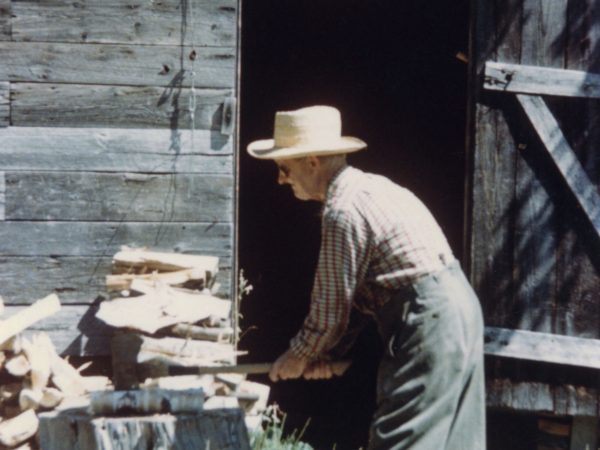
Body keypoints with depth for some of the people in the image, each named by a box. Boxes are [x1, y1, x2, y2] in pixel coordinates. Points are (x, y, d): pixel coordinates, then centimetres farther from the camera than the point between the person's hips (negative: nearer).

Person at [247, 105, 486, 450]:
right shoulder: (367, 187, 15)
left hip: (428, 321, -10)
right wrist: (323, 352, 16)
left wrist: (300, 355, 5)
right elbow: (348, 292, 18)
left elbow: (332, 303, -11)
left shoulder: (343, 211, -17)